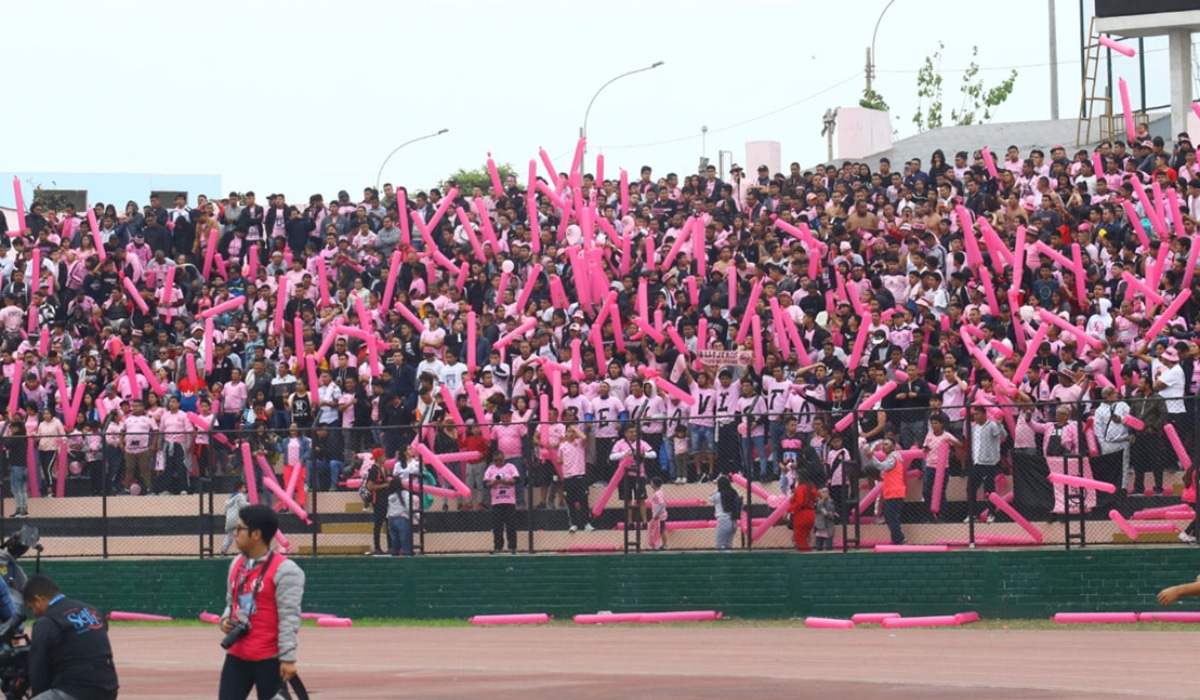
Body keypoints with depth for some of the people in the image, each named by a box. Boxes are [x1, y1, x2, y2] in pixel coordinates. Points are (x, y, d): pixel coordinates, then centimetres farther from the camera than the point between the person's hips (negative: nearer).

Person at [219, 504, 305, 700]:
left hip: (269, 658, -8)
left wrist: (287, 658, -20)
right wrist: (226, 620, 2)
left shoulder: (284, 570, -14)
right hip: (237, 655, 8)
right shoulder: (237, 564, 11)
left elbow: (289, 617, -17)